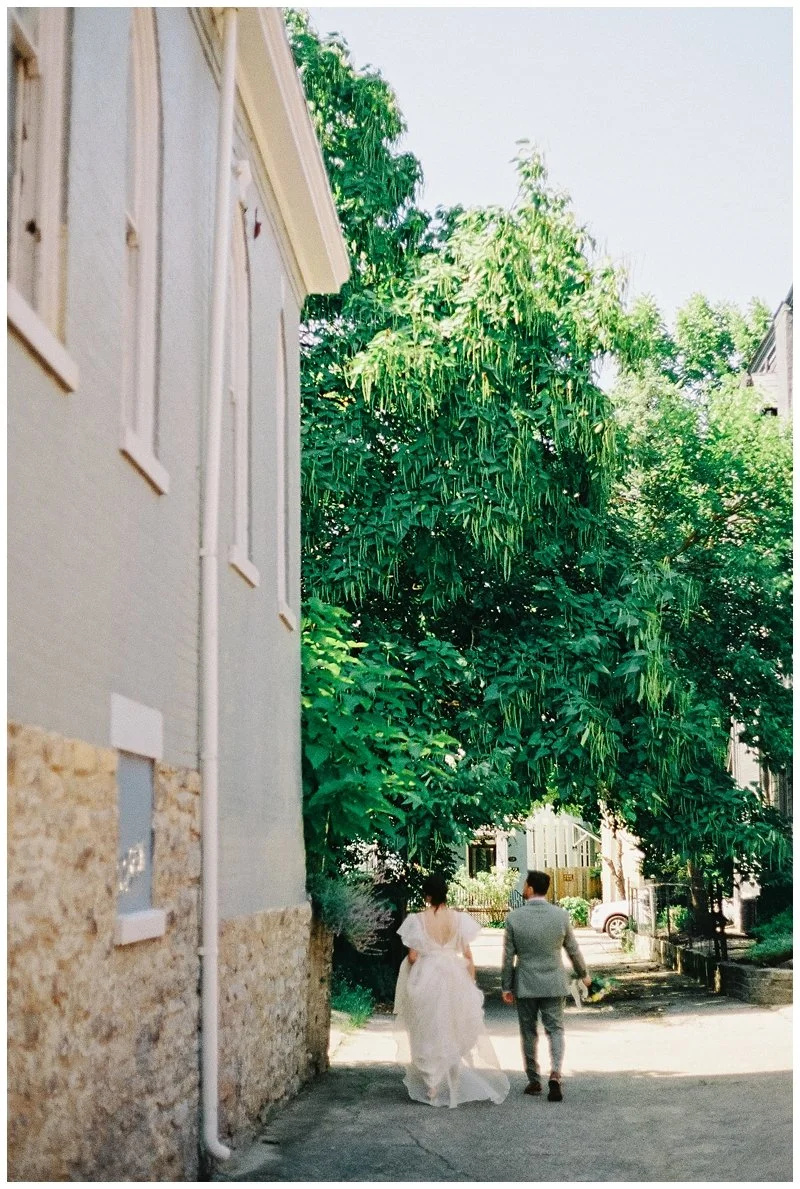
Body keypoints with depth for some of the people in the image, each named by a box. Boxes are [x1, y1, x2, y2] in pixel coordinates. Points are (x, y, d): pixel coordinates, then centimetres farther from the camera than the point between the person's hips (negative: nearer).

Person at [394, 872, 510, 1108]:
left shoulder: (417, 920, -10)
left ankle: (432, 1088, 9)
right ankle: (455, 1085, 20)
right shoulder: (459, 919, -4)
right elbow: (467, 954, -1)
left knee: (429, 1033, 8)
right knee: (457, 1031, 16)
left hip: (426, 980, -2)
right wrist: (471, 982, 8)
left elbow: (412, 957, -9)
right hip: (455, 980, 2)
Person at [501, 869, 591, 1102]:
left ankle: (534, 1081, 20)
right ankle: (555, 1074, -13)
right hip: (554, 984, 1)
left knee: (528, 1033, 13)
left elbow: (508, 956, -6)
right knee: (555, 1030, 7)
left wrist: (506, 986, 4)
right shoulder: (561, 915, -8)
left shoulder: (514, 917, -11)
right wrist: (583, 974, 20)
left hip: (525, 985, -1)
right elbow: (573, 949, 3)